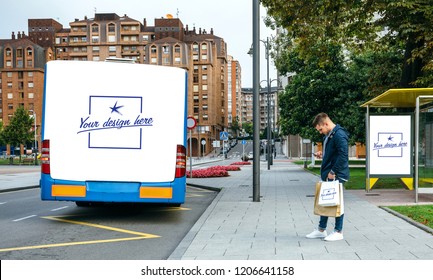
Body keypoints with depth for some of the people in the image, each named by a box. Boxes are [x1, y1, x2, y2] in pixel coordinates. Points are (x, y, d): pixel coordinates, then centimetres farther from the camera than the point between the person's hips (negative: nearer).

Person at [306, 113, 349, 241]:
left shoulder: (339, 135, -17)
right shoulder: (328, 135, 15)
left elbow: (343, 155, -23)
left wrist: (333, 172, -21)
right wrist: (322, 154, 10)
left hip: (337, 176, -10)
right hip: (327, 175, 10)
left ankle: (338, 232, 11)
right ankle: (321, 230, 25)